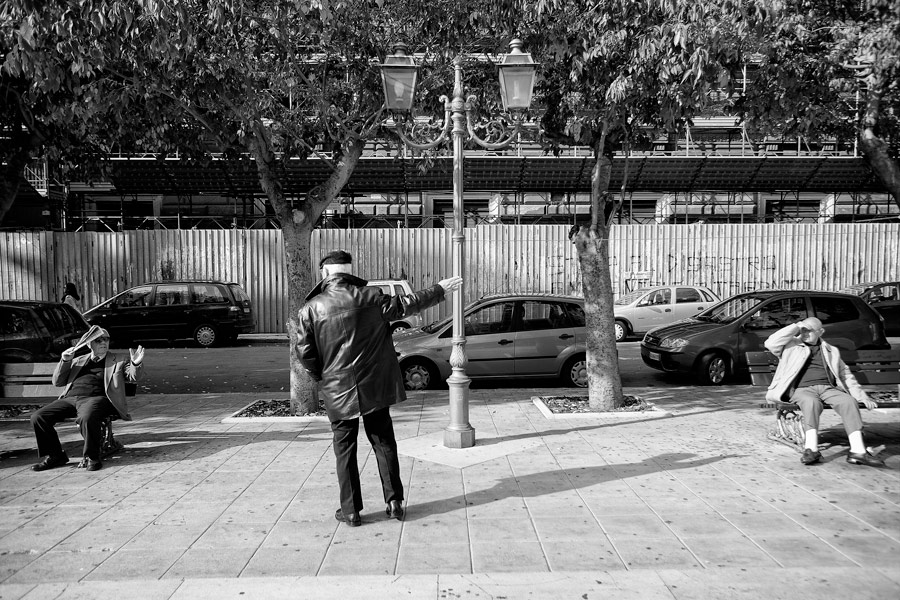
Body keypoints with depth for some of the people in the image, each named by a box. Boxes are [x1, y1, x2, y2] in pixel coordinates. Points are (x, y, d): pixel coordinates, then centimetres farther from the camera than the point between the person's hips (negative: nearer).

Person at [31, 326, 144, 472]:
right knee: (38, 417, -14)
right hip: (70, 398, 5)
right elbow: (57, 381, 24)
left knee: (86, 417, -38)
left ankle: (91, 457, -17)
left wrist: (136, 364, -21)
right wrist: (65, 361, 8)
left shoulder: (117, 361, 17)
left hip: (96, 398, -5)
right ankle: (54, 455, 3)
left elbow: (133, 376, 2)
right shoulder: (78, 361, 27)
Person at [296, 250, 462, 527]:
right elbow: (406, 304, 3)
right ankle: (394, 502, 18)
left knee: (345, 449, 10)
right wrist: (439, 289, 16)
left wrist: (320, 376, 11)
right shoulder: (370, 297, -7)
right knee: (384, 443, 14)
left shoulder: (312, 308, -8)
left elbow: (304, 351, -6)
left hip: (338, 391, -1)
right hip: (375, 388, 1)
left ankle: (350, 511, 15)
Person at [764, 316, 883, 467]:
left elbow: (846, 376, 26)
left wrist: (862, 396, 13)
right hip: (802, 389, -3)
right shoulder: (791, 346, 14)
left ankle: (857, 451, -35)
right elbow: (770, 344, -5)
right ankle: (811, 449, -44)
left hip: (829, 388, 3)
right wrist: (795, 327, 0)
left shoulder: (831, 351, 25)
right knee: (812, 402, -38)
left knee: (850, 401, -28)